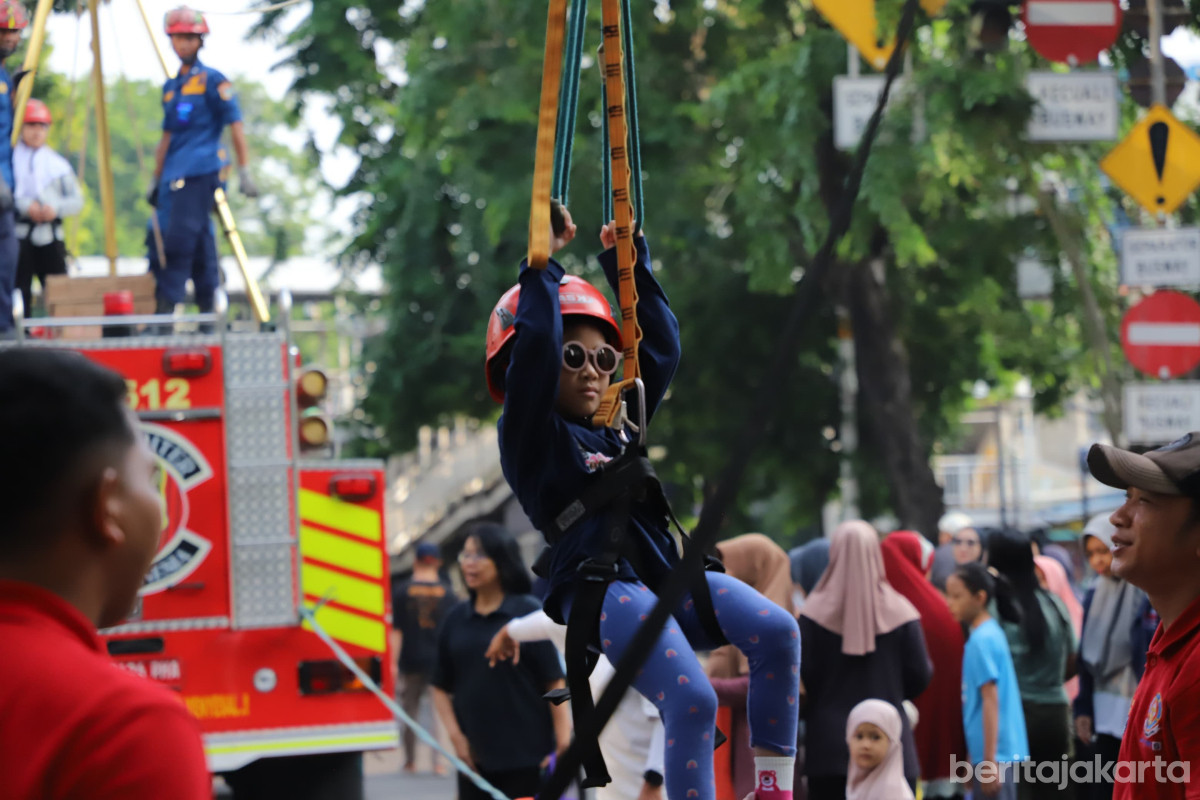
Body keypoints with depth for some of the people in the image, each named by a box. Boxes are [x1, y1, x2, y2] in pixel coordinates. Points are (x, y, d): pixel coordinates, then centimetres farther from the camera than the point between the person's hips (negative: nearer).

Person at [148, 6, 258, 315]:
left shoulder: (212, 80, -2)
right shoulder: (171, 86, 20)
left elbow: (235, 125, -5)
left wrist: (244, 171, -11)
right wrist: (156, 182, 24)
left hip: (200, 173, -7)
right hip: (175, 178, 7)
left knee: (178, 241, -15)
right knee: (200, 245, 7)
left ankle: (166, 307, -19)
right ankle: (210, 309, 8)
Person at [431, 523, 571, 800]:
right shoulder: (456, 619, 8)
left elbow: (554, 683, -7)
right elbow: (441, 687, 11)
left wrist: (563, 744, -13)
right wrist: (455, 735, -2)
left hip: (526, 756, -4)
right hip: (474, 756, 4)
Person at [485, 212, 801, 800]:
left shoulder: (618, 430, 29)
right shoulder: (531, 434, 8)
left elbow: (661, 346, 35)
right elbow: (534, 342, -6)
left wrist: (630, 265, 34)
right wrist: (543, 265, 3)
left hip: (665, 577, 8)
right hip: (601, 590, -7)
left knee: (776, 631, -16)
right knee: (692, 700, -27)